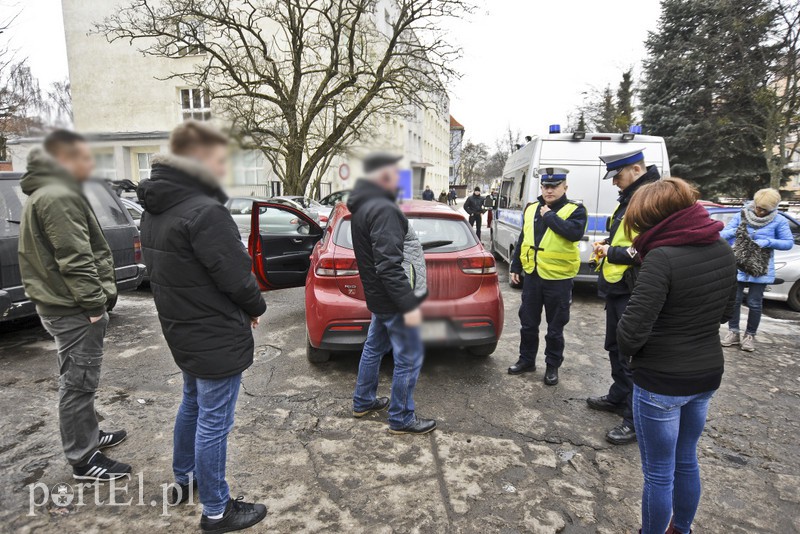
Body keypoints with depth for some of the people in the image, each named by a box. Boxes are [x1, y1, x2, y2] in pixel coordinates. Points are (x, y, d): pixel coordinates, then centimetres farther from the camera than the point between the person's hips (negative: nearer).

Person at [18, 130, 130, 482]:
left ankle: (89, 436, 37)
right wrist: (94, 302, -18)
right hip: (74, 308, -11)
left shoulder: (50, 192, 16)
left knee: (77, 380, 21)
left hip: (61, 303, 11)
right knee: (78, 383, 0)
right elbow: (74, 260, -24)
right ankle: (83, 460, 13)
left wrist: (93, 299, 19)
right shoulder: (58, 197, -19)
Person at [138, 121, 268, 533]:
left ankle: (184, 480, 45)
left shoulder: (154, 210, 5)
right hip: (217, 339, -9)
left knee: (192, 405, 26)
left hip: (182, 331, 9)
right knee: (213, 422, 5)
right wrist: (256, 307, -3)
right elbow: (236, 276, -23)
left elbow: (167, 272, 10)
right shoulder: (205, 212, -25)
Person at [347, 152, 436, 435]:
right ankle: (401, 419, 17)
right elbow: (389, 265, -29)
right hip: (392, 300, -10)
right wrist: (408, 305, -26)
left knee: (374, 347, 23)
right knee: (409, 359, 2)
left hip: (378, 296, 10)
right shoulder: (383, 210, -23)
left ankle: (363, 402, 39)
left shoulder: (364, 205, 10)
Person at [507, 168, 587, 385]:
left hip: (558, 279, -4)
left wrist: (550, 216, -20)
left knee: (555, 328, 10)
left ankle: (553, 366, 26)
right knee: (528, 323, 15)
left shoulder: (575, 210, -6)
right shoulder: (531, 209, 8)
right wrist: (515, 267, 14)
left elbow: (575, 232, -27)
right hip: (532, 276, 5)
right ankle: (527, 360, 31)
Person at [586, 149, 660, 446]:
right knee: (616, 347, 22)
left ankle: (637, 420, 12)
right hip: (617, 288, 11)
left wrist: (615, 252, -16)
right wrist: (608, 246, 8)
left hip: (633, 292, -11)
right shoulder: (631, 198, 14)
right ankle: (619, 397, 40)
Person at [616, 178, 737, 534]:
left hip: (661, 381, -8)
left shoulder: (663, 257, -24)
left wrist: (627, 351, -6)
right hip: (708, 374, 8)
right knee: (686, 460, 26)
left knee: (659, 473, 12)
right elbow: (724, 313, 13)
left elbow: (632, 329, -26)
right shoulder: (723, 251, 0)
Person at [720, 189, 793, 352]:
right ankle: (733, 332, 16)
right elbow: (723, 234, 0)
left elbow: (789, 242, -3)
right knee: (734, 300, 3)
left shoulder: (779, 221, -3)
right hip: (738, 266, 1)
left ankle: (750, 335, 18)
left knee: (754, 303, 4)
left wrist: (768, 242, -19)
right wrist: (734, 231, -22)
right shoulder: (741, 216, -1)